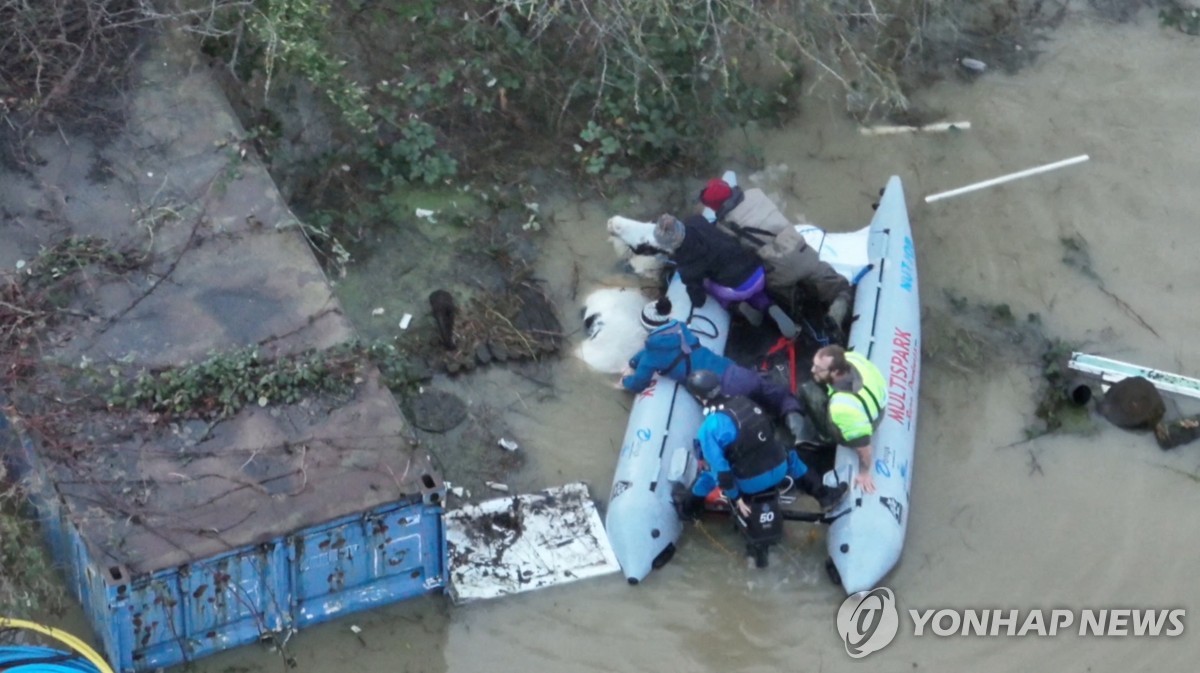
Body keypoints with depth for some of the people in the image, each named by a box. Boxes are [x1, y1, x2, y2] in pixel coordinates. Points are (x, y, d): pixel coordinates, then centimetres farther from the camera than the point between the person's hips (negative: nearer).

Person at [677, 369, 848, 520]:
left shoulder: (710, 428, -17)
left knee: (708, 474, 20)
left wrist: (736, 498, -5)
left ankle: (688, 510, 38)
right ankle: (825, 495, 41)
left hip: (749, 483, -3)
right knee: (789, 455, 36)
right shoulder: (745, 402, -1)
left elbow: (720, 469, -16)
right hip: (778, 470, 4)